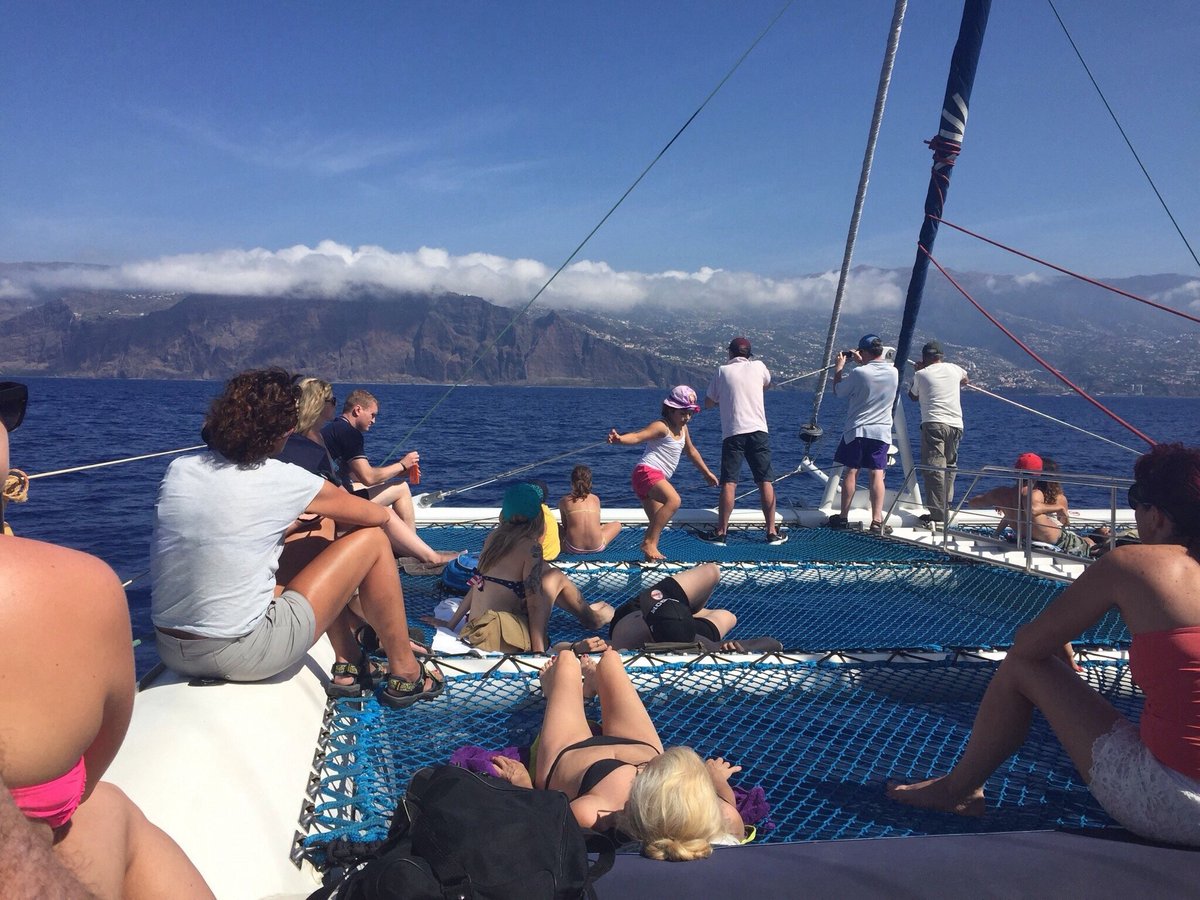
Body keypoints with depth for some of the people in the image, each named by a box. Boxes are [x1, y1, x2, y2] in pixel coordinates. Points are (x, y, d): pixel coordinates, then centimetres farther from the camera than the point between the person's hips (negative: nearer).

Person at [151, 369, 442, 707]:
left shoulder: (178, 470, 2)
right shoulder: (284, 481, -12)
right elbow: (377, 515, 3)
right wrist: (326, 509, 24)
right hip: (242, 654, -7)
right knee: (372, 540, 4)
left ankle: (348, 663, 34)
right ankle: (405, 672, 17)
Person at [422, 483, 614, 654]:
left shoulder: (495, 536, 6)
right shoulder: (530, 546, -12)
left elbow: (478, 584, 12)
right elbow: (534, 602, -14)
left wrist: (451, 624, 19)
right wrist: (538, 650, -13)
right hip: (503, 639, -7)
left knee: (545, 572, 17)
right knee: (556, 577, 7)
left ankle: (589, 612, 30)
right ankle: (592, 616, 26)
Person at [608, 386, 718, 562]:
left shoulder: (683, 428, 17)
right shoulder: (662, 426, -11)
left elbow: (691, 451, 33)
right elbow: (637, 436, -26)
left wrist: (706, 472, 40)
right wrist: (619, 439, -47)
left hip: (657, 478, 10)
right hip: (647, 472, -10)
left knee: (657, 521, 11)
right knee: (673, 500, -31)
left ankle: (650, 553, 20)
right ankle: (649, 542, -29)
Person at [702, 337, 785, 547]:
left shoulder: (723, 371, 6)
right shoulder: (758, 366, 9)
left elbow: (708, 404, 14)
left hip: (732, 433, -1)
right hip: (758, 431, 1)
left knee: (729, 483, -2)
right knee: (766, 482, 5)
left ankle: (720, 533, -2)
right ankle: (772, 532, 8)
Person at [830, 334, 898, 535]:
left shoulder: (859, 373, -15)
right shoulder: (893, 372, 0)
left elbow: (838, 390, 2)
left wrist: (840, 366, 12)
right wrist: (861, 362, 26)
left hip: (857, 430, -3)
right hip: (881, 431, 3)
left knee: (851, 472, 6)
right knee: (877, 474, 0)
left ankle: (843, 517, 14)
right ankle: (877, 521, -5)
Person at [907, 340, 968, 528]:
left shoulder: (921, 374, 3)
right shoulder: (954, 368, 12)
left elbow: (913, 396, 22)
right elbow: (965, 379, 37)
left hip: (934, 424, -4)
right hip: (956, 425, 4)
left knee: (934, 469, -9)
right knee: (950, 468, 14)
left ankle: (937, 516, -17)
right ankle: (945, 511, 18)